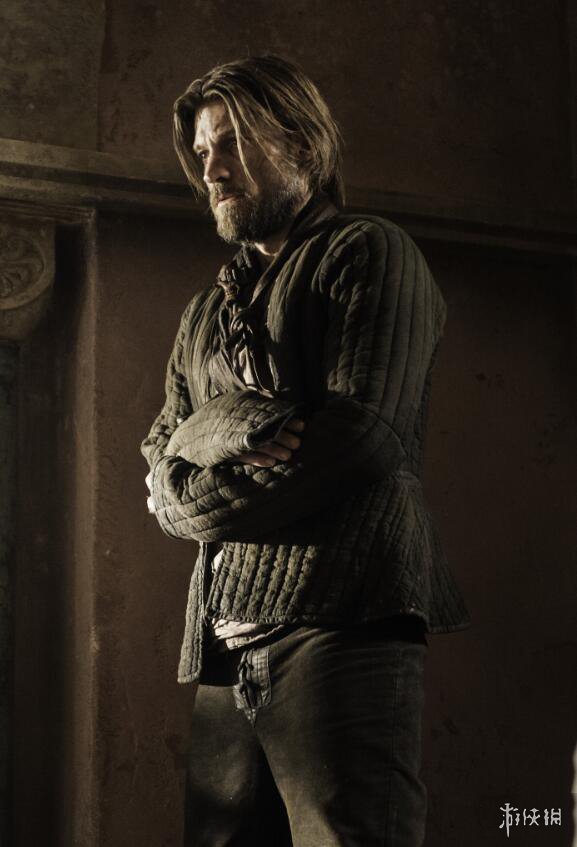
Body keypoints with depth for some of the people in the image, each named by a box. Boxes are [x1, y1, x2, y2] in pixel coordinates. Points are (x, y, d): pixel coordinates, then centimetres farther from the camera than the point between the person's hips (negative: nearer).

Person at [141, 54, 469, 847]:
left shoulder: (371, 254, 5)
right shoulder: (206, 313, 26)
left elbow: (361, 433, -8)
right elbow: (162, 456, 15)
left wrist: (192, 503, 1)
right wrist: (226, 424, -10)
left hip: (340, 622, -6)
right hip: (226, 641, 7)